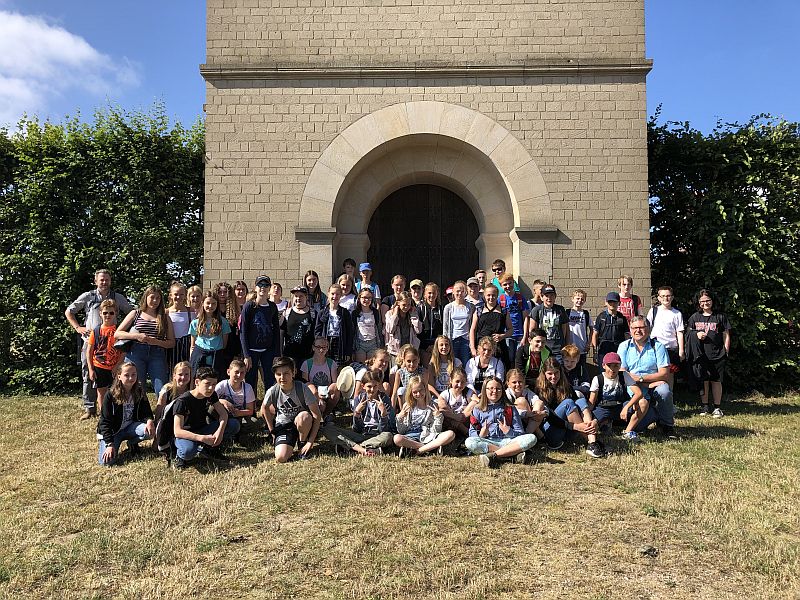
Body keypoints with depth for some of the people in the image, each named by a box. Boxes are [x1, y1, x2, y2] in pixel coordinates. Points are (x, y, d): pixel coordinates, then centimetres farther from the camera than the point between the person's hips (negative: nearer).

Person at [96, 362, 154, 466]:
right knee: (106, 460, -25)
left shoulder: (140, 393, -2)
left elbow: (146, 413, 0)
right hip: (112, 430, -3)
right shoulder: (110, 395, -12)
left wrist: (149, 420, -27)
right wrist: (109, 444, -21)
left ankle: (132, 443, 3)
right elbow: (105, 421, -12)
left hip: (130, 427, 3)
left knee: (149, 431, -29)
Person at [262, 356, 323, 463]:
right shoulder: (272, 392, -15)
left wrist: (310, 442, -24)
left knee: (304, 416, -37)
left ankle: (302, 444, -6)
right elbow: (264, 408, 9)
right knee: (281, 458, -24)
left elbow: (317, 416, -20)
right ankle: (291, 444, 12)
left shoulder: (302, 388, -22)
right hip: (283, 426, 1)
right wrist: (272, 431, 7)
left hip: (302, 423, -1)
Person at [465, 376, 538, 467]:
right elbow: (472, 434, 7)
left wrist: (508, 431, -13)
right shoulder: (477, 409, 10)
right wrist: (481, 435, -16)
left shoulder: (510, 409, 12)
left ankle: (492, 455, -29)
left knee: (531, 438, -25)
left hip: (507, 441, 1)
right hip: (487, 442, -1)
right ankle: (514, 453, -27)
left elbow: (520, 434, 8)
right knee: (469, 442, -32)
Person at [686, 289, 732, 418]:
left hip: (717, 355, -2)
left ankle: (717, 408, 11)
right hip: (701, 355, 2)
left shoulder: (720, 317, 4)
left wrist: (726, 351, -1)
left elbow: (726, 336, 6)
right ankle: (705, 406, 15)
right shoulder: (694, 318, 9)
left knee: (716, 381, 2)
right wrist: (697, 335, -5)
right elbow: (689, 334, 16)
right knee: (703, 381, 5)